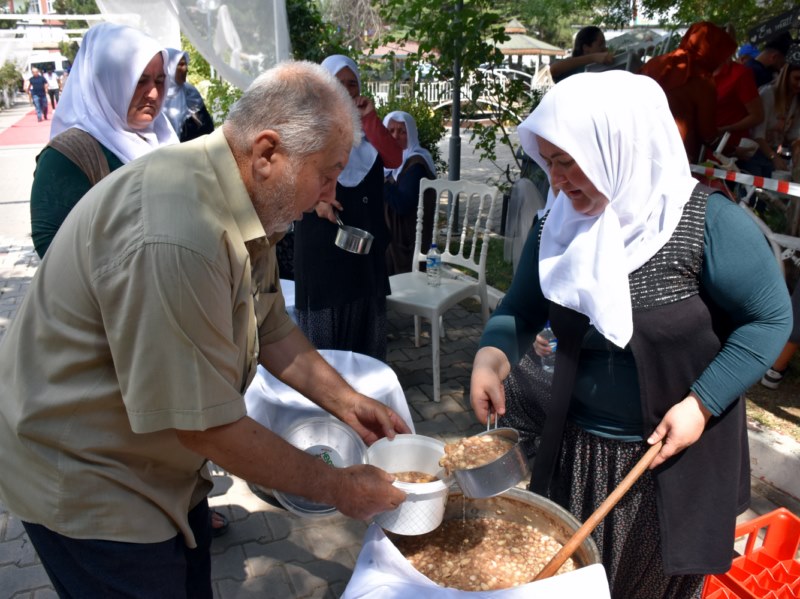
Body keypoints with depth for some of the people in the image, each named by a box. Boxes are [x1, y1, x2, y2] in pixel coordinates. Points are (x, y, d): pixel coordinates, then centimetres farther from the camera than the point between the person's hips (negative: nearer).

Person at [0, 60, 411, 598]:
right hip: (84, 480, -8)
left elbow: (269, 326, 7)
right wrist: (336, 488, -18)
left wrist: (346, 404, 0)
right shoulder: (173, 240, -35)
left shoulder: (246, 204, -4)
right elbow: (207, 425, -29)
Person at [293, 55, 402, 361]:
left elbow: (394, 159, -2)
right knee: (323, 305, -1)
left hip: (364, 233, 4)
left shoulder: (366, 124, 13)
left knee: (363, 306, 8)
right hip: (320, 235, -4)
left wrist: (370, 119, -10)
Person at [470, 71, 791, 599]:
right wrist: (493, 355, -20)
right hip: (576, 448, 4)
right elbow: (523, 308, 1)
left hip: (676, 454, -4)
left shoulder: (710, 225, -20)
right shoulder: (558, 226, -6)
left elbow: (770, 318, -11)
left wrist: (701, 403, -19)